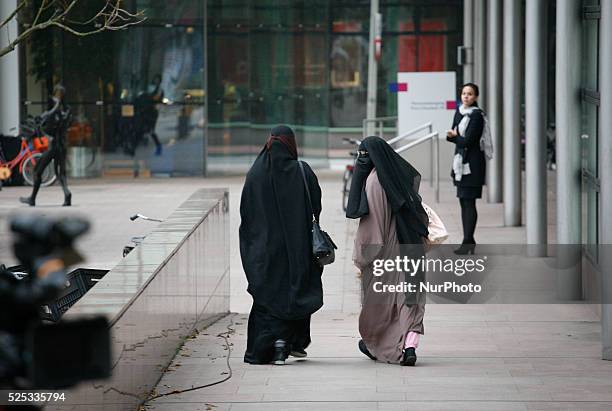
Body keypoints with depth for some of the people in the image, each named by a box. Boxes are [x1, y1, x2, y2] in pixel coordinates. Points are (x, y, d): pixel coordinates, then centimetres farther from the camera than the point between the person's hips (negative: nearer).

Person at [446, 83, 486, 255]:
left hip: (472, 162, -8)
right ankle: (469, 241, 18)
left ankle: (468, 242, -8)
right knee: (463, 202, 11)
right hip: (461, 162, 8)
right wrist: (455, 135, -9)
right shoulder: (459, 112, 13)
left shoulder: (476, 115, -12)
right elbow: (452, 135, 13)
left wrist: (453, 136, -2)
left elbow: (468, 141, -17)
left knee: (469, 202, -9)